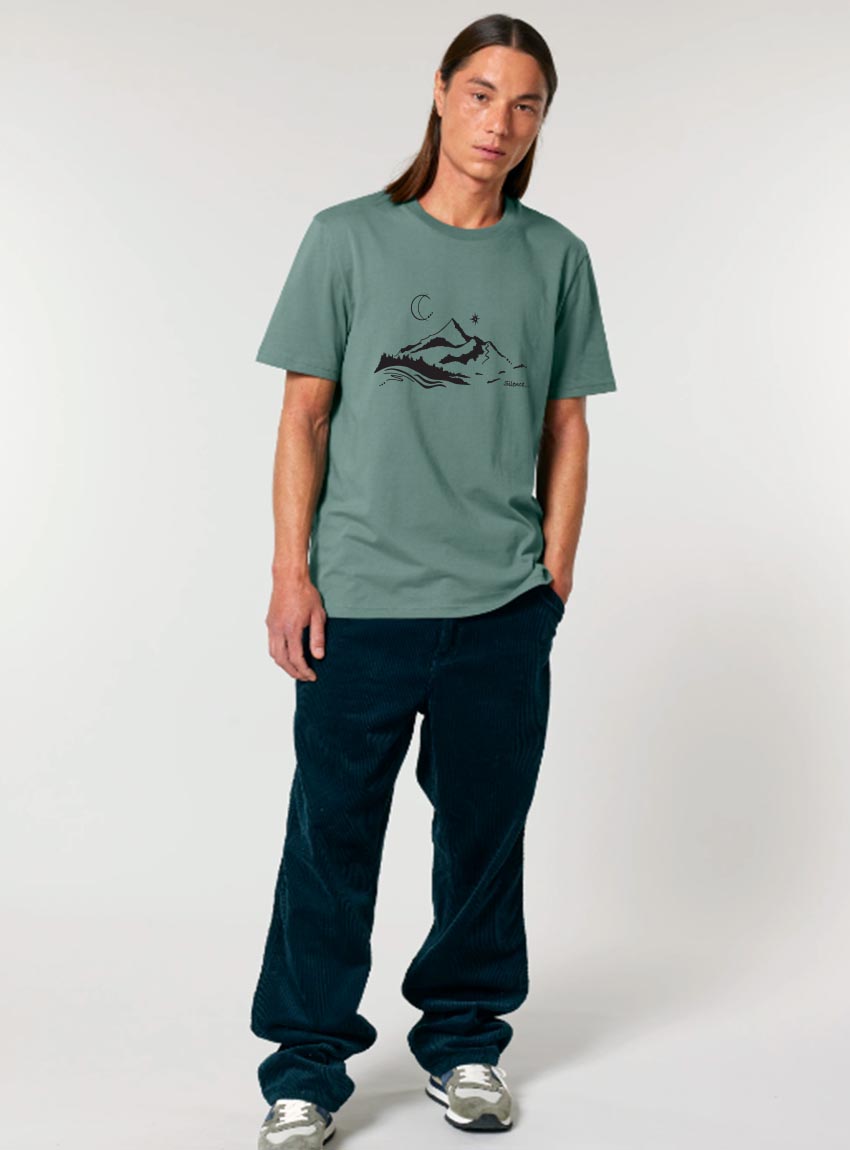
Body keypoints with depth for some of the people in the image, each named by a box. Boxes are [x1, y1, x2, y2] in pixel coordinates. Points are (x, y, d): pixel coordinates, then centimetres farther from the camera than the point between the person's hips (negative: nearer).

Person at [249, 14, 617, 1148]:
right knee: (333, 835, 3)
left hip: (504, 608, 2)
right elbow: (304, 415, 1)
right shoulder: (349, 237, 1)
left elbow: (566, 429, 10)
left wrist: (555, 575, 6)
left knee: (486, 830, 11)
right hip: (360, 598, -2)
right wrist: (291, 573, -4)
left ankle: (466, 1038, 30)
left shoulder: (556, 257, 6)